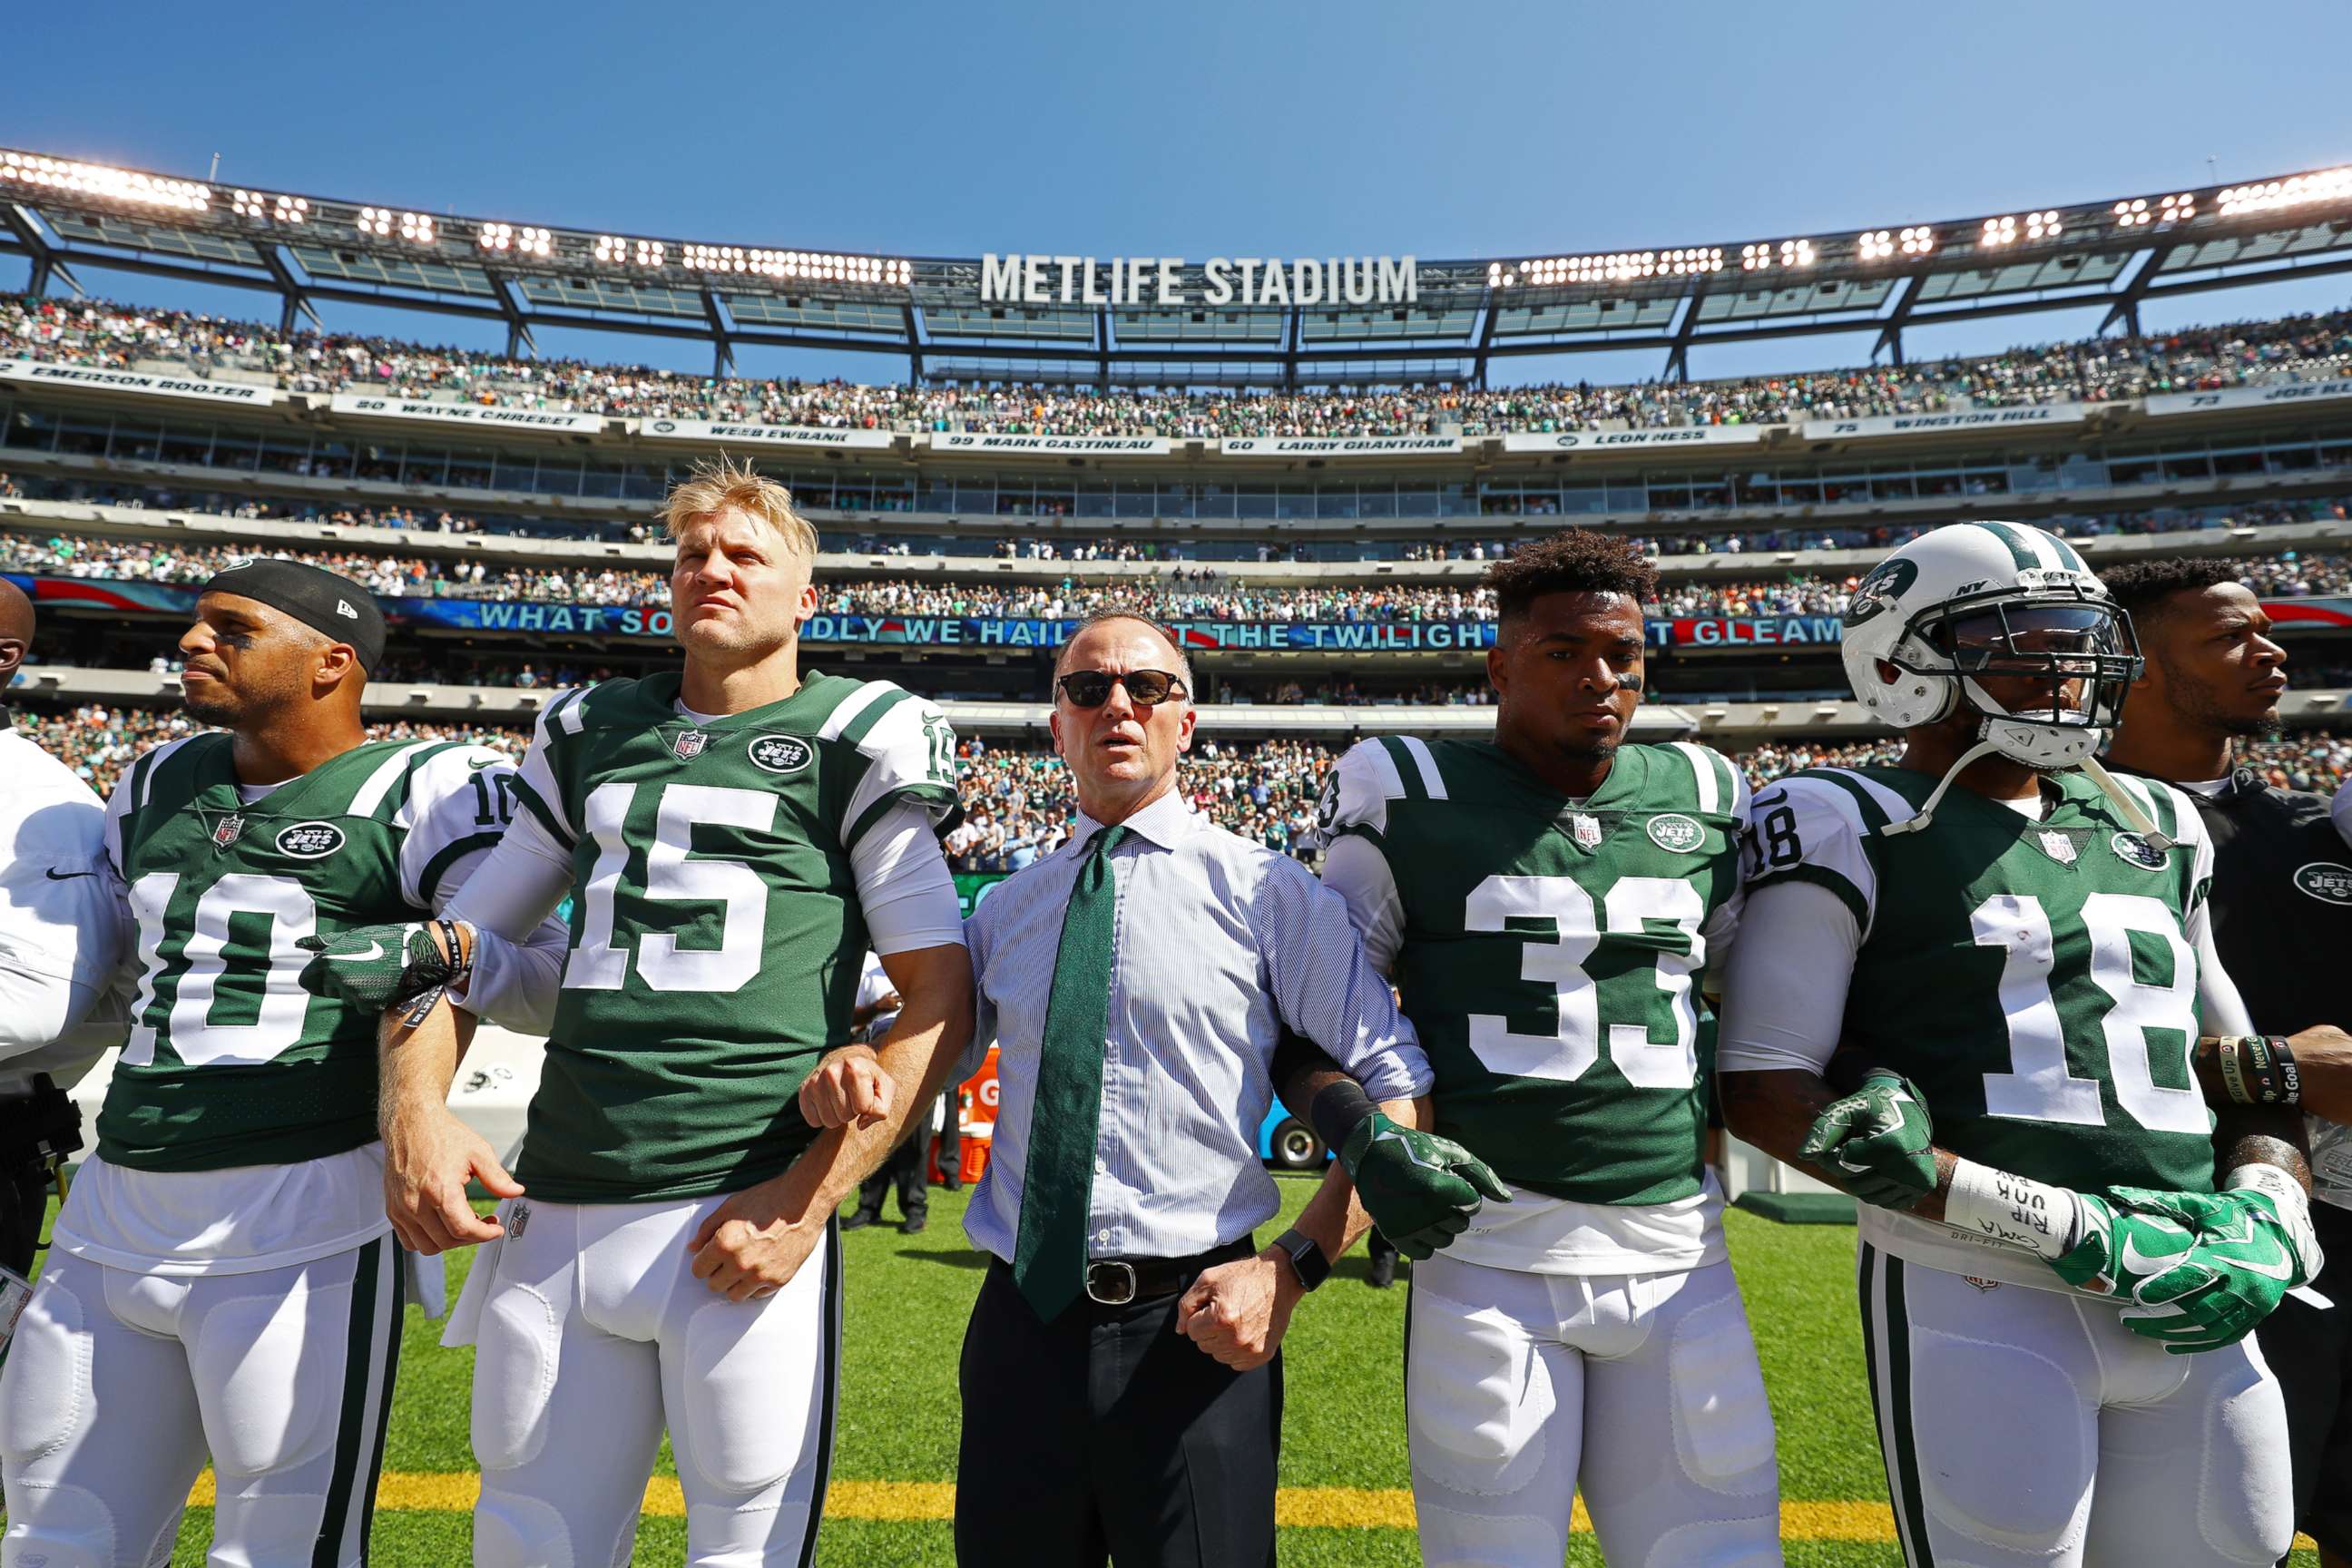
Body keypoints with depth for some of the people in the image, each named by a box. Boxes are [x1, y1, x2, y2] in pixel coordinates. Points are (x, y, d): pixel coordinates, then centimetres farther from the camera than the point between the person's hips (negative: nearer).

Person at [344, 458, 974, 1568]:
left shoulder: (855, 739, -1)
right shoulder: (587, 733, 14)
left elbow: (942, 998, -4)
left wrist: (809, 1201, -11)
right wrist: (414, 1109, 2)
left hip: (741, 1226, -4)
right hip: (551, 1222, 5)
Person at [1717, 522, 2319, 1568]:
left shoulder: (2157, 827, 14)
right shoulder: (1853, 830, -9)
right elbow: (1768, 1097, -14)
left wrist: (2265, 1211, 2)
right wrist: (2071, 1230, -16)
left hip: (2190, 1306, 7)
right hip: (1977, 1293, -6)